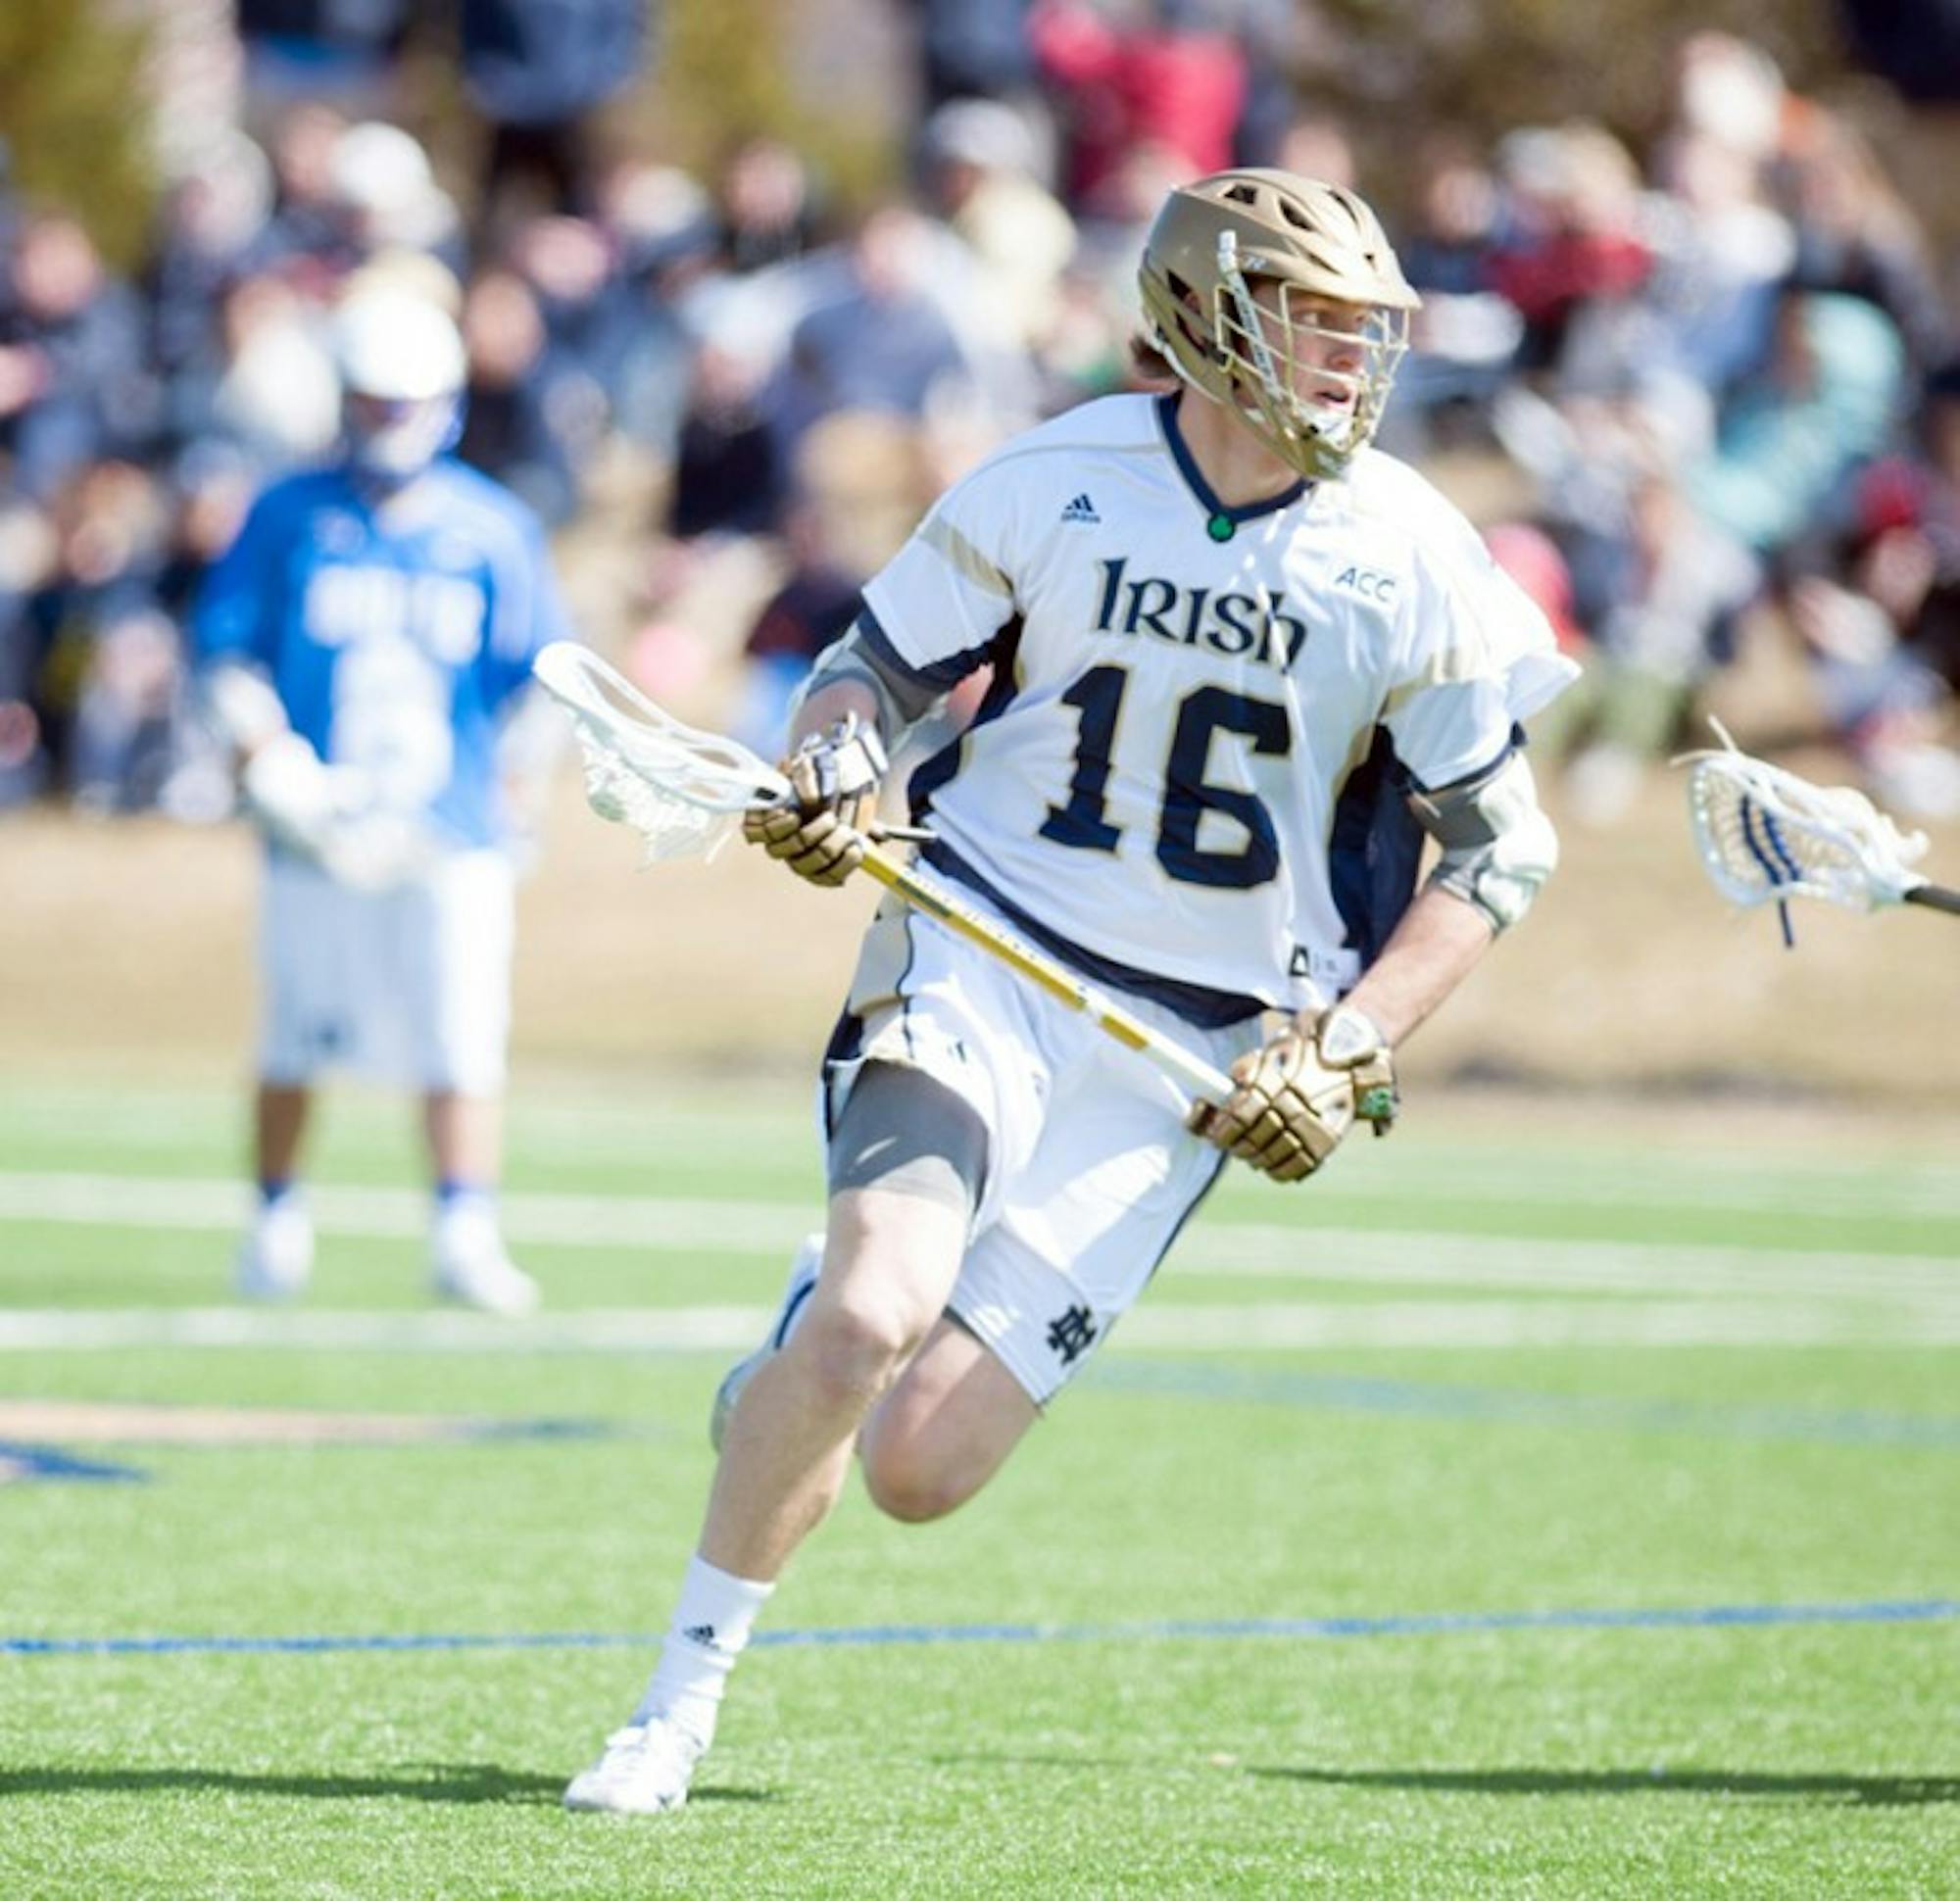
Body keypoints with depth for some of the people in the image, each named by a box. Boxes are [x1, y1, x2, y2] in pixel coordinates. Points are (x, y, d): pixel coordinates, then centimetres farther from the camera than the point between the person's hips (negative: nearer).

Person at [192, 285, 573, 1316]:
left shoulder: (494, 529, 5)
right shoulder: (290, 516, 4)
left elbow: (533, 684, 10)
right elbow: (225, 651, 3)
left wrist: (505, 785, 1)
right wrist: (269, 757, -11)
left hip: (454, 833, 0)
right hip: (319, 830, 0)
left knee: (462, 1037, -9)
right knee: (296, 1036, 7)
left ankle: (467, 1235, -4)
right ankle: (277, 1223, 23)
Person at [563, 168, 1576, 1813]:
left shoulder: (1415, 565, -6)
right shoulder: (1055, 486, -5)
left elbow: (1499, 850, 3)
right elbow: (878, 662, 8)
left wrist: (1348, 1054, -8)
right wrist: (830, 768, -15)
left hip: (1200, 1047, 1)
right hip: (985, 948, -1)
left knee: (916, 1472, -7)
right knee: (874, 1317, -27)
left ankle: (815, 1339, 31)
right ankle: (680, 1704, -8)